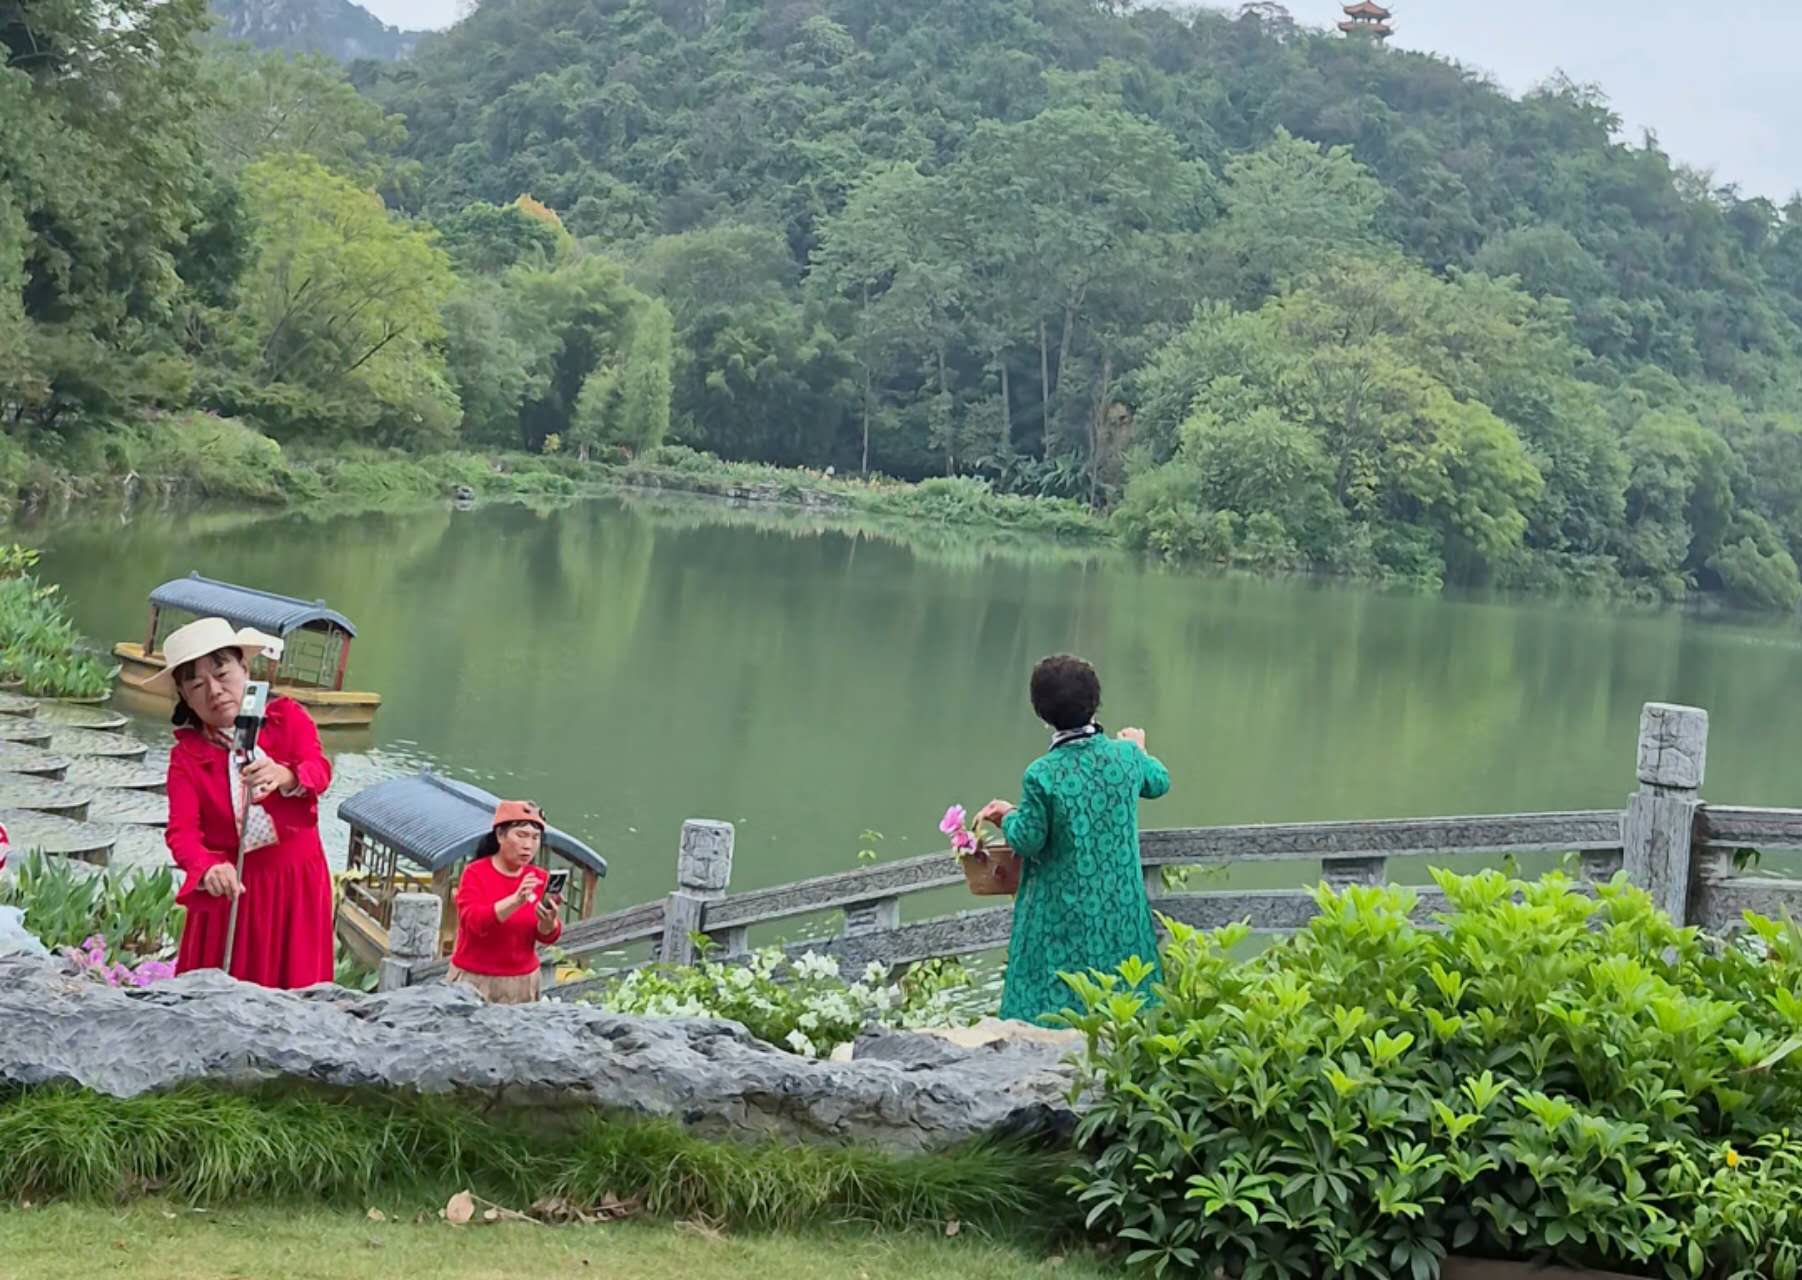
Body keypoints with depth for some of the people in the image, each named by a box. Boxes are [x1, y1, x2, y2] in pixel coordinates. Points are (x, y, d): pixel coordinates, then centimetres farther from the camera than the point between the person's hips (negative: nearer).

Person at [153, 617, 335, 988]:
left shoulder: (287, 717, -4)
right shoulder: (187, 755, -5)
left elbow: (320, 771, -21)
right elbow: (182, 831, -19)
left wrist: (285, 777, -45)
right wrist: (208, 868, -42)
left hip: (297, 881, 0)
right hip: (232, 886, 0)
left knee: (295, 985, 9)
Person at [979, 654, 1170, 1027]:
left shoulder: (1042, 774, -19)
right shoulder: (1126, 756, -5)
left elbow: (1027, 840, -11)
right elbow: (1159, 782, 17)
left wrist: (1007, 816, 10)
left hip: (1062, 915, -4)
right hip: (1121, 910, 4)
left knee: (1053, 1003, 5)